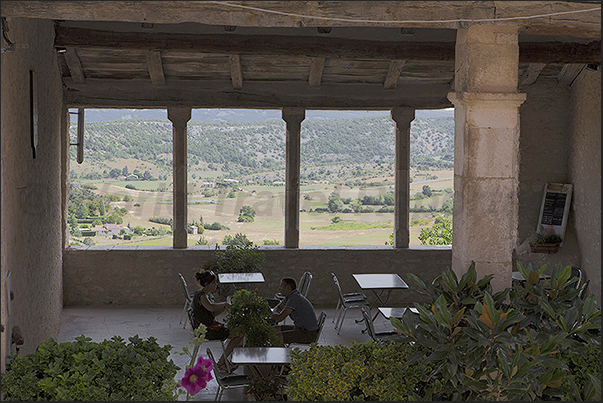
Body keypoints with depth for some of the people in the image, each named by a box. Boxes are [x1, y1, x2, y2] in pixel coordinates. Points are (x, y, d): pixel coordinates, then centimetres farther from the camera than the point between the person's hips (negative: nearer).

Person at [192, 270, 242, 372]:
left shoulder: (209, 294, 13)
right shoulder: (201, 295, -19)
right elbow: (211, 307, -40)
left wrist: (225, 306, 0)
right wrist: (225, 303, -23)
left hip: (210, 325, 10)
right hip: (205, 330, -10)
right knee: (239, 335, -10)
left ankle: (224, 361, 18)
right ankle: (221, 363, 0)